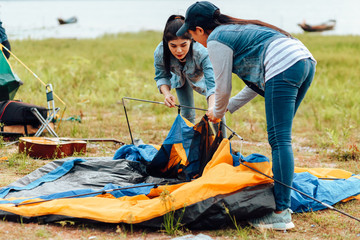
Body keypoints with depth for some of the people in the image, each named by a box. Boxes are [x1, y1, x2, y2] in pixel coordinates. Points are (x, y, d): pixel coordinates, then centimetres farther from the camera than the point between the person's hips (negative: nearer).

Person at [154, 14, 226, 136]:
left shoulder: (201, 53, -47)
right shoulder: (159, 53, -36)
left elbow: (213, 85, -53)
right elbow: (161, 77, -18)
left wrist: (213, 108, -70)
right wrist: (166, 93, -39)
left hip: (203, 75, -2)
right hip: (181, 78, 2)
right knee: (187, 112, -1)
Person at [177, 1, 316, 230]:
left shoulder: (216, 41, 3)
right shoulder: (235, 29, 30)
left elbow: (223, 87, 7)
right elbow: (258, 80, 32)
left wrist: (218, 112, 27)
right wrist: (230, 107, 37)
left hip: (283, 68, -9)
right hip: (306, 60, 9)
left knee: (279, 140, -9)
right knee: (281, 139, 15)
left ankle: (282, 214, -12)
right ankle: (282, 200, 16)